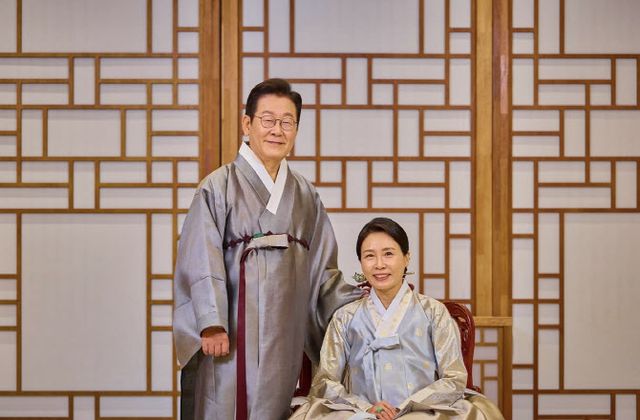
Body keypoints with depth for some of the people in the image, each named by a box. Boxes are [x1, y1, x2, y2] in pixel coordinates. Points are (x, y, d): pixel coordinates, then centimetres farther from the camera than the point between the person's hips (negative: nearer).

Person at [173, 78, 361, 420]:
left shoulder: (304, 195, 12)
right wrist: (212, 325, -17)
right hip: (231, 332, -4)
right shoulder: (220, 186, -2)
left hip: (283, 333, 4)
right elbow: (202, 262, -9)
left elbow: (321, 268, 16)